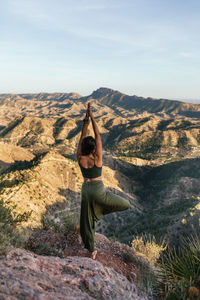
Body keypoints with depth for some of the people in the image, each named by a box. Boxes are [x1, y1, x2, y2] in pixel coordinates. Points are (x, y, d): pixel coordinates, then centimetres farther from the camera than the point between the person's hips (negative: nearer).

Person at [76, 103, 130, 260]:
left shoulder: (80, 158, -8)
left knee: (87, 221, 17)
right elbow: (98, 135, -13)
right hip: (99, 190, -4)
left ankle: (92, 250, 28)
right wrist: (92, 117, -12)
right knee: (126, 205, 14)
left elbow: (82, 138, -1)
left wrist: (85, 121, -4)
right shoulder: (97, 157, -15)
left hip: (86, 190, 4)